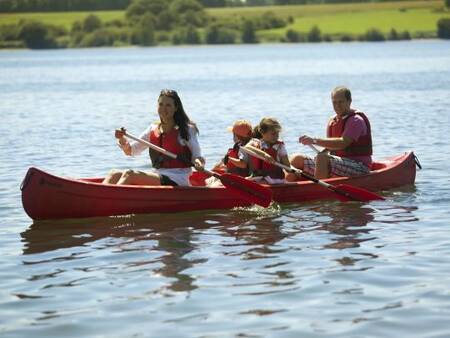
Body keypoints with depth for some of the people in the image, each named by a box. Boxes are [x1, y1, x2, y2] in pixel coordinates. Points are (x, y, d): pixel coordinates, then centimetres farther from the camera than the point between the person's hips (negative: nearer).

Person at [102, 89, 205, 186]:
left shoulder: (186, 129, -1)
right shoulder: (153, 129, 14)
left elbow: (197, 156, -3)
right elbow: (130, 151, 14)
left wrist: (199, 164, -26)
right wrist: (122, 140, -7)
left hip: (177, 181, -6)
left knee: (130, 175, -26)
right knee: (114, 174, -10)